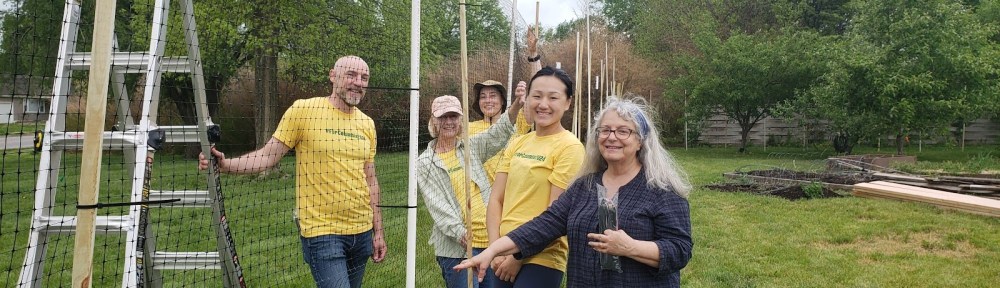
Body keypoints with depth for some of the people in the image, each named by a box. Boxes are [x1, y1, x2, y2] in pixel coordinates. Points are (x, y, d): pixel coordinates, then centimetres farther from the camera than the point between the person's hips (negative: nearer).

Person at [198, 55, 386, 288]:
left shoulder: (367, 124, 9)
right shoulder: (303, 110, -6)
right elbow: (267, 156, -6)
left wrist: (378, 231, 14)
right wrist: (225, 164, -22)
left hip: (362, 232, 6)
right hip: (322, 233, -5)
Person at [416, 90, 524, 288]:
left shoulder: (471, 147, 10)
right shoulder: (424, 164, 1)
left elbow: (499, 132, -6)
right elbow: (437, 207, -8)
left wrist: (517, 104, -24)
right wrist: (461, 233, -21)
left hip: (490, 240, 4)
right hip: (456, 248, -3)